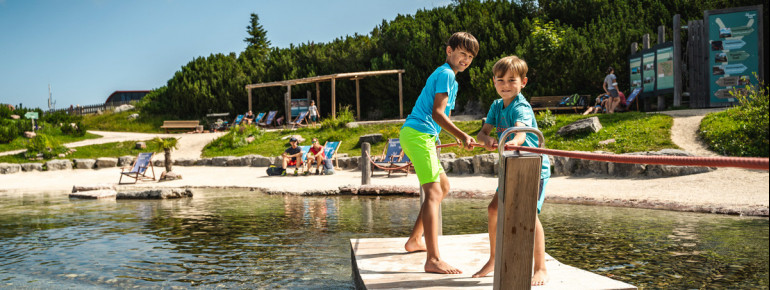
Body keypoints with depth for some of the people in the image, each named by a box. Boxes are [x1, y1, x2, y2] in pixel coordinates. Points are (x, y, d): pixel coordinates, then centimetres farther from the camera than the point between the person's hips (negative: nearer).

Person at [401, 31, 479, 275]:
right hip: (418, 134, -11)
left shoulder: (445, 75, 23)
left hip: (414, 134, 11)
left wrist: (458, 136, 33)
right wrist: (462, 136, -27)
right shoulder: (446, 74, -8)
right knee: (434, 192, -18)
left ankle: (414, 241, 24)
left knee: (443, 186, 19)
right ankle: (433, 260, -25)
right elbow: (437, 113, -19)